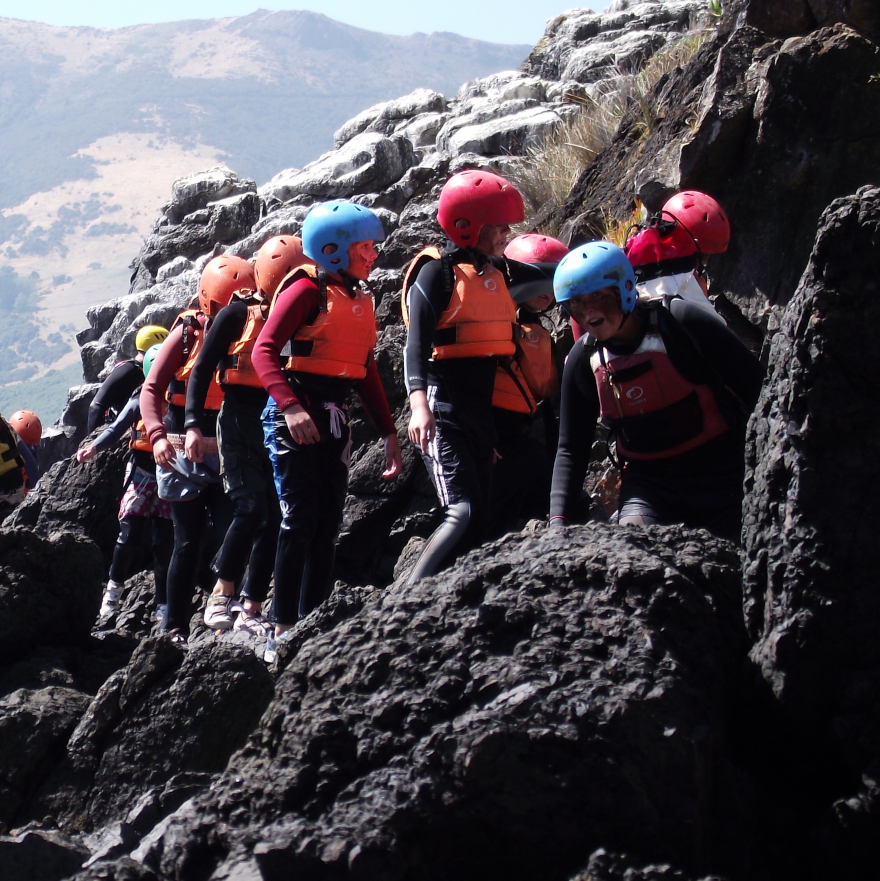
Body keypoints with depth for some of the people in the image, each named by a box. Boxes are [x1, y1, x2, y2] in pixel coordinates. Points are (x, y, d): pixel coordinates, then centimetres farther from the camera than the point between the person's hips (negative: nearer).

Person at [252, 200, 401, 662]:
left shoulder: (360, 300, 16)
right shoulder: (308, 289, -8)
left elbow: (367, 373, 21)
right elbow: (264, 350, -16)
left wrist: (388, 432, 16)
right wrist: (290, 405, -29)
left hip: (335, 417, 8)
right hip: (299, 412, -8)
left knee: (326, 527, 7)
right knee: (300, 522, -11)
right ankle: (282, 633, -8)